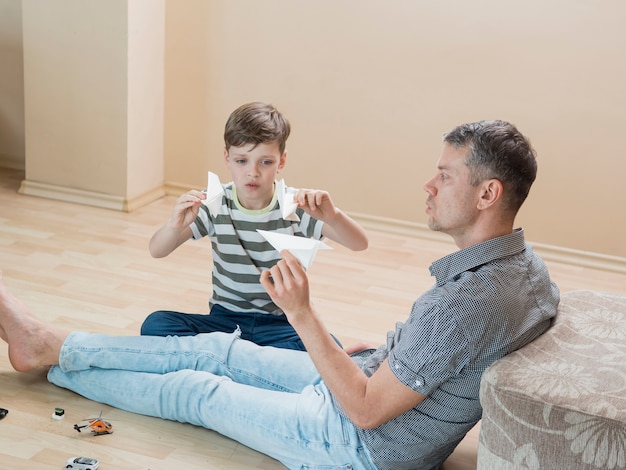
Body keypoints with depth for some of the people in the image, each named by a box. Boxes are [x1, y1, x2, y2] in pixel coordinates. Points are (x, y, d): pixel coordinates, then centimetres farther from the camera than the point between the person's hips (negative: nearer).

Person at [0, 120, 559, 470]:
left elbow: (366, 410, -30)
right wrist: (372, 351, 13)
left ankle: (51, 359, 30)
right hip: (380, 381, 8)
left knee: (192, 390, 7)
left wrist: (302, 314, -31)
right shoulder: (523, 261, -5)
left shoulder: (468, 301, -36)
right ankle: (50, 343, 28)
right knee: (220, 349, 13)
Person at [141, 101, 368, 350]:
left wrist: (332, 216, -39)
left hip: (281, 324, -2)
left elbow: (360, 244, -17)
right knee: (155, 324, -22)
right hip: (225, 318, 2)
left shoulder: (296, 206, -8)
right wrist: (175, 224, -33)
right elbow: (156, 251, -9)